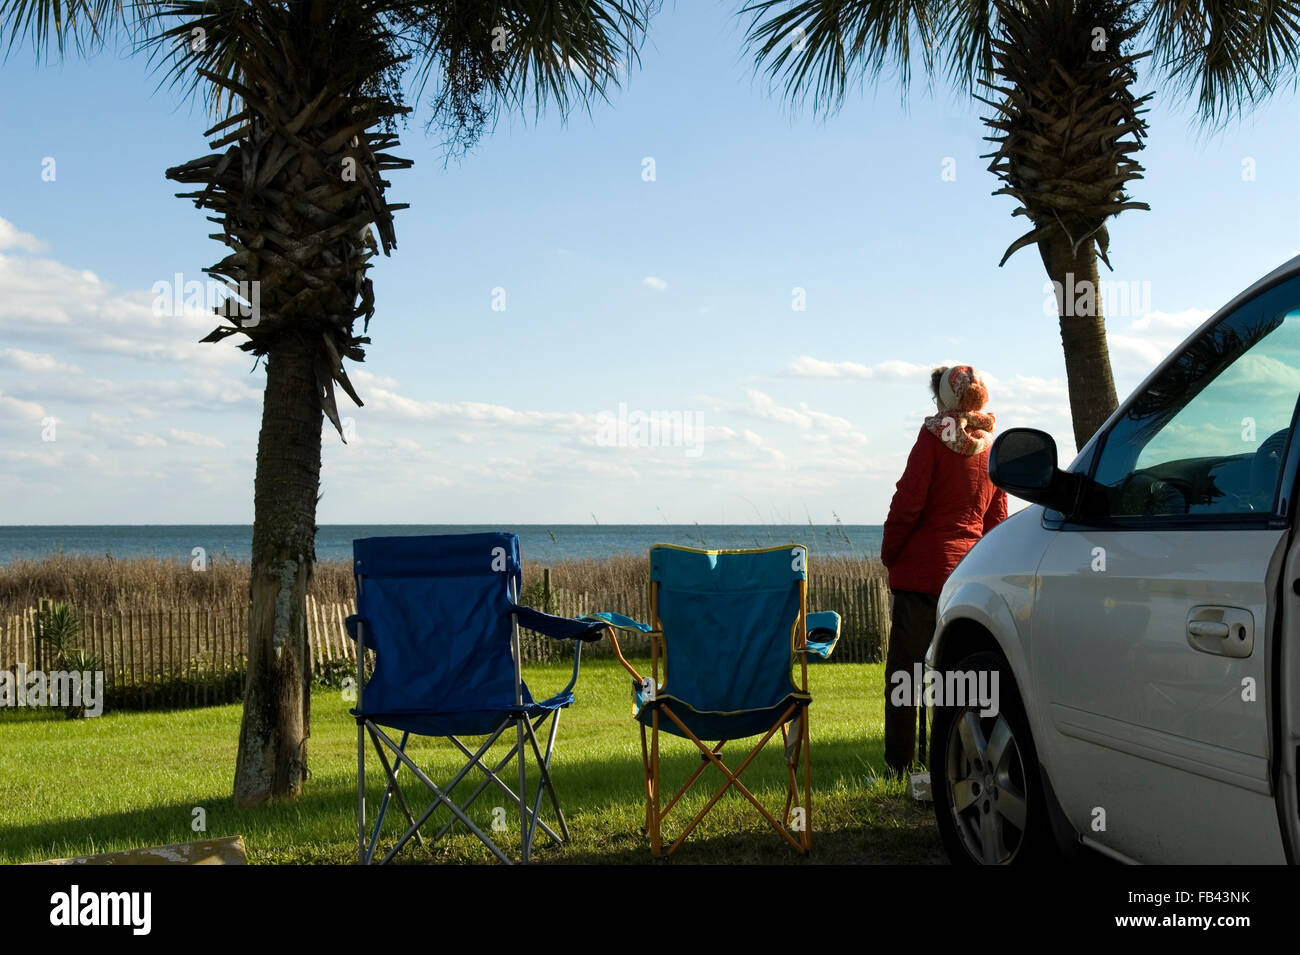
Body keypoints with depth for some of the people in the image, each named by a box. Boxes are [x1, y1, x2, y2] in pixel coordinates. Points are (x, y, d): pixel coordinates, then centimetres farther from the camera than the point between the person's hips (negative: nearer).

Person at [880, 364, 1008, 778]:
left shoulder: (935, 437, -6)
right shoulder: (992, 448, 10)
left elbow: (908, 504, -10)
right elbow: (996, 519, 13)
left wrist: (889, 555, 0)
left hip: (920, 568, -5)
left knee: (904, 668, -1)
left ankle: (899, 764, -1)